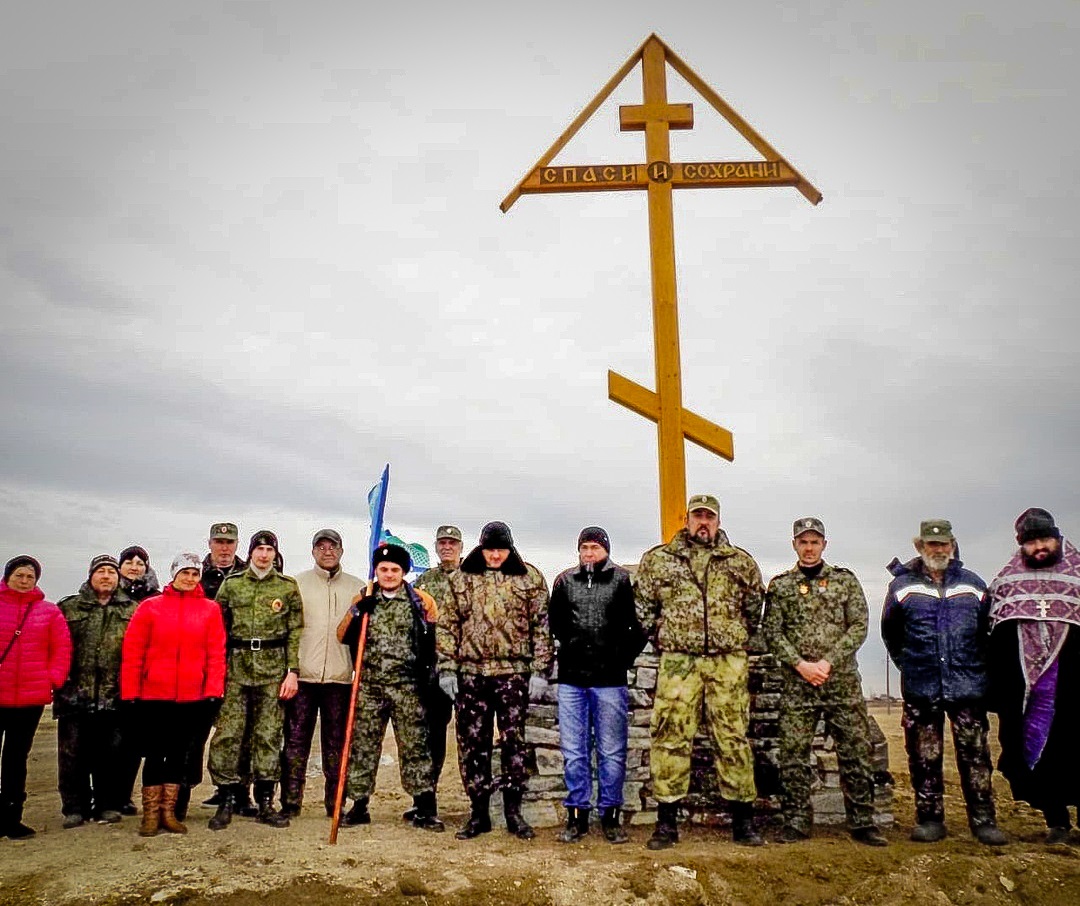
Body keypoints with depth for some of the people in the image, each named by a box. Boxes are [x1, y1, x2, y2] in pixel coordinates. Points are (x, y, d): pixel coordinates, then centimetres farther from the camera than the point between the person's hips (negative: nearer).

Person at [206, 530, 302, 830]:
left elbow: (295, 632, 4)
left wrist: (292, 671, -3)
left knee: (269, 735, 4)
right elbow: (218, 629, 8)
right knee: (227, 733, -2)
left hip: (273, 669, 0)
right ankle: (227, 800, 9)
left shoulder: (288, 587, 6)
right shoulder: (230, 584, 8)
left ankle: (265, 802, 13)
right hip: (236, 666, 0)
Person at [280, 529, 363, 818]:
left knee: (337, 743, 8)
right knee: (295, 740, 3)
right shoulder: (297, 583, 6)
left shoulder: (357, 587, 10)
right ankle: (290, 802, 13)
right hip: (303, 674, -1)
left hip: (340, 676, 1)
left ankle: (335, 803, 17)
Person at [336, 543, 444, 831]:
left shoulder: (421, 601, 3)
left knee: (414, 745, -1)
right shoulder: (363, 600, 9)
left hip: (407, 686, -2)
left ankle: (425, 809, 5)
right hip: (369, 685, 2)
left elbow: (435, 640, 7)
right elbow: (343, 637, 6)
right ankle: (359, 805, 18)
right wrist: (357, 612, -11)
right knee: (363, 745, 7)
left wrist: (426, 668, -7)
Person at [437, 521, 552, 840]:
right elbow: (447, 625, 7)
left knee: (514, 741, 3)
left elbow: (541, 626, 1)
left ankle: (513, 811, 16)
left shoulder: (530, 578, 3)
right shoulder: (461, 579, 7)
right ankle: (478, 812, 18)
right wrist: (447, 668, 0)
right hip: (471, 673, 2)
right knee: (472, 743, 6)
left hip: (513, 673, -2)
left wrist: (540, 670, -5)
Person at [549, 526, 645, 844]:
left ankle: (610, 815, 17)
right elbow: (554, 623, 17)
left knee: (612, 752, 6)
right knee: (574, 752, 8)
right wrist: (568, 652, 10)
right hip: (571, 678, 2)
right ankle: (577, 815, 18)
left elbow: (638, 626, -1)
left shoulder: (622, 580, -1)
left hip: (610, 679, -2)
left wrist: (623, 659, -3)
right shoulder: (564, 580, 7)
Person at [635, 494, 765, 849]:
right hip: (678, 661, -1)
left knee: (734, 738, 5)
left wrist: (739, 640, 14)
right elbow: (642, 606, 11)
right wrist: (660, 638, 8)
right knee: (671, 737, -1)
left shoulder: (741, 562, 9)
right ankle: (666, 821, 8)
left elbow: (755, 607, 18)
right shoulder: (658, 559, 6)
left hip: (728, 663, 1)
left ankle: (743, 819, 15)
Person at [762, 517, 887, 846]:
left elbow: (859, 626, 1)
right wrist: (799, 664, -11)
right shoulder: (779, 586, 7)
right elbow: (771, 632, 2)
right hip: (797, 684, 0)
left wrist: (828, 662, -10)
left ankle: (862, 822, 13)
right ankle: (796, 822, 12)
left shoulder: (845, 580, 7)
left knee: (856, 751, 2)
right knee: (793, 754, 1)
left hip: (842, 681, 0)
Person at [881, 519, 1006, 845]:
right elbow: (890, 633, 14)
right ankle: (929, 819, 15)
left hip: (967, 687, 1)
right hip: (921, 689, 0)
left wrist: (974, 668, 14)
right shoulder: (902, 586, 3)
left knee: (975, 756, 3)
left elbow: (986, 632, 15)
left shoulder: (973, 586, 6)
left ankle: (983, 821, 12)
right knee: (924, 758, 5)